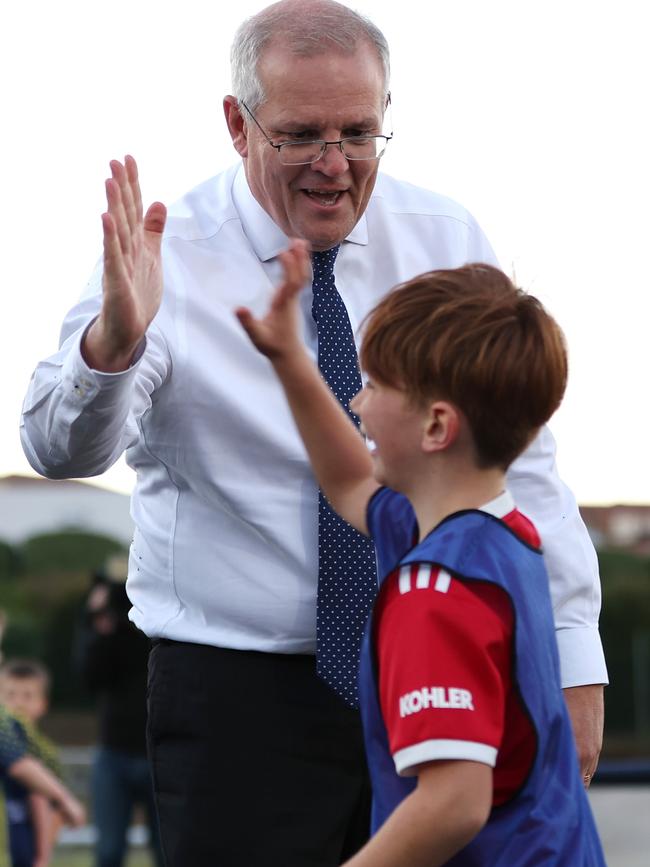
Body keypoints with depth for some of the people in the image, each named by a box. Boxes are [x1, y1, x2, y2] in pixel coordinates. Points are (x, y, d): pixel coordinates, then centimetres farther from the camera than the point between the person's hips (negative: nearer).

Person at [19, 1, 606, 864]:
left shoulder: (446, 242, 2)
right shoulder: (172, 258, -9)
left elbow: (518, 460, 5)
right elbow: (61, 448, -21)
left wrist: (573, 660, 1)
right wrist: (112, 341, -42)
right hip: (237, 694, -3)